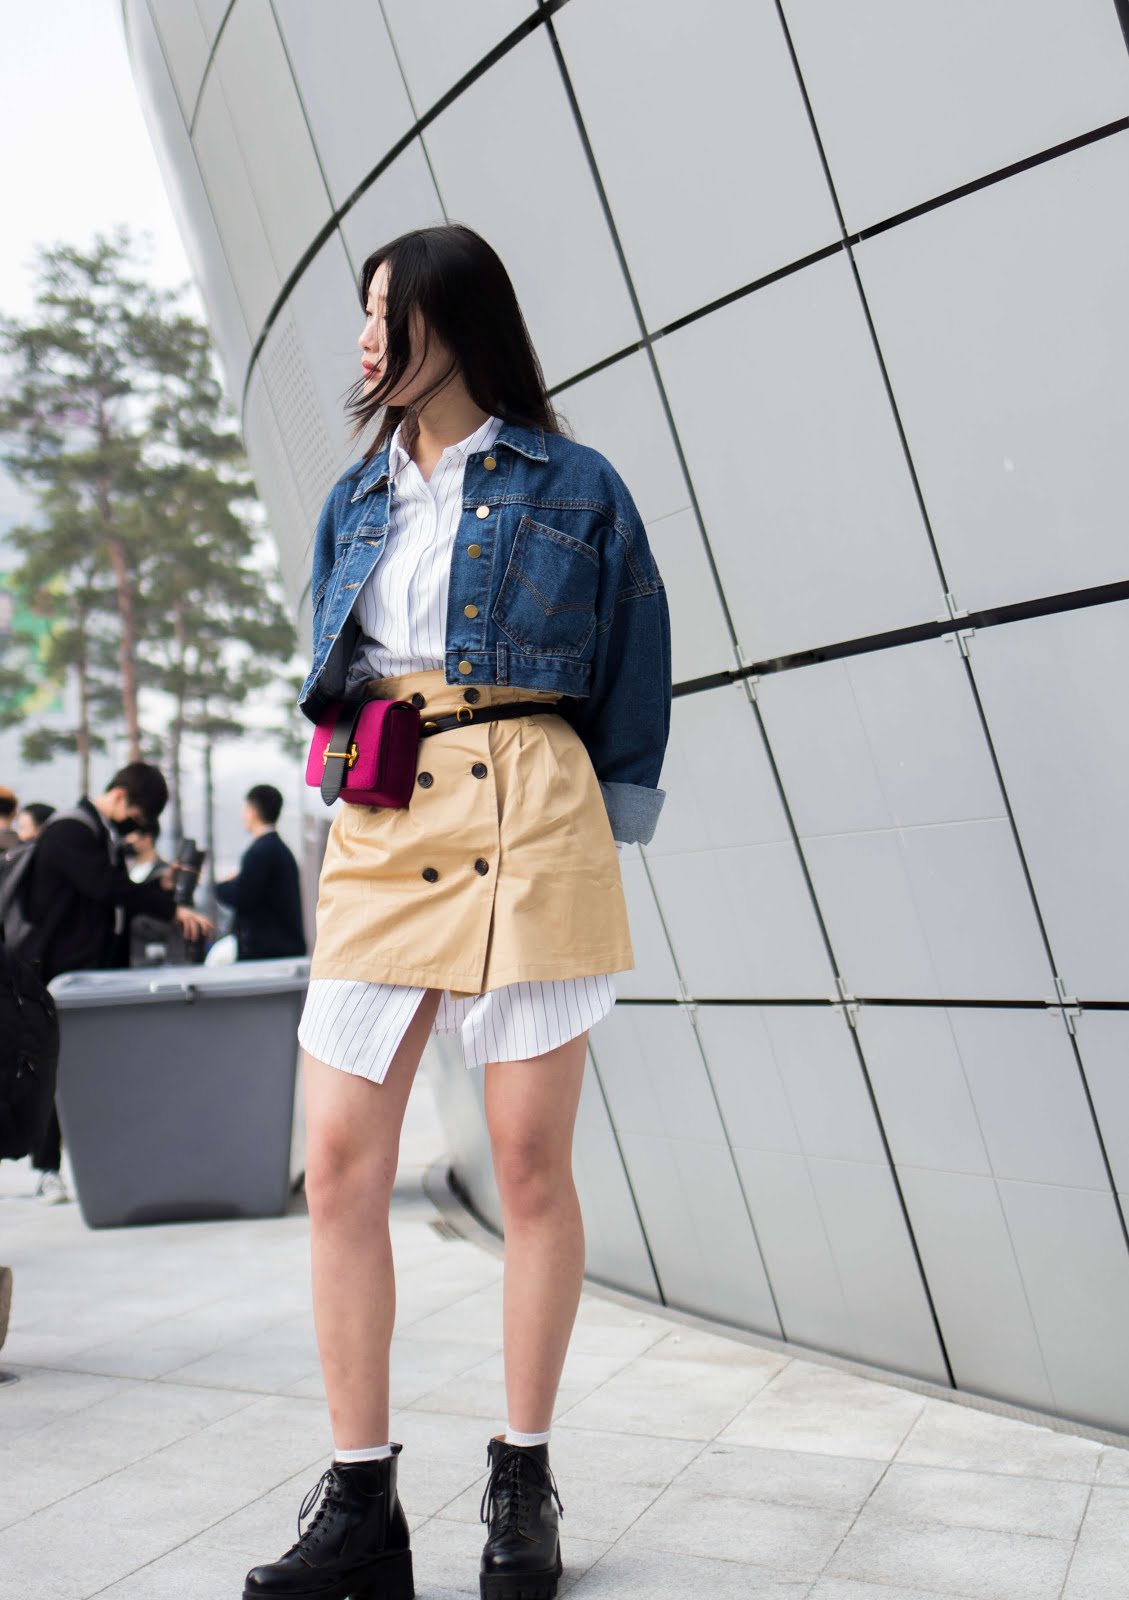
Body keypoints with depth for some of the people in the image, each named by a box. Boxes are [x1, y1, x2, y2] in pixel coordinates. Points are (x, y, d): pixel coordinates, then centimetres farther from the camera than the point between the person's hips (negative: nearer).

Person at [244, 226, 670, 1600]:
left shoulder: (572, 488, 8)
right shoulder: (353, 500, 20)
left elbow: (633, 675, 9)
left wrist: (602, 826, 3)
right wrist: (351, 768, 12)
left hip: (527, 820, -4)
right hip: (376, 830, 4)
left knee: (531, 1164, 0)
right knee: (339, 1164, -3)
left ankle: (524, 1485, 16)